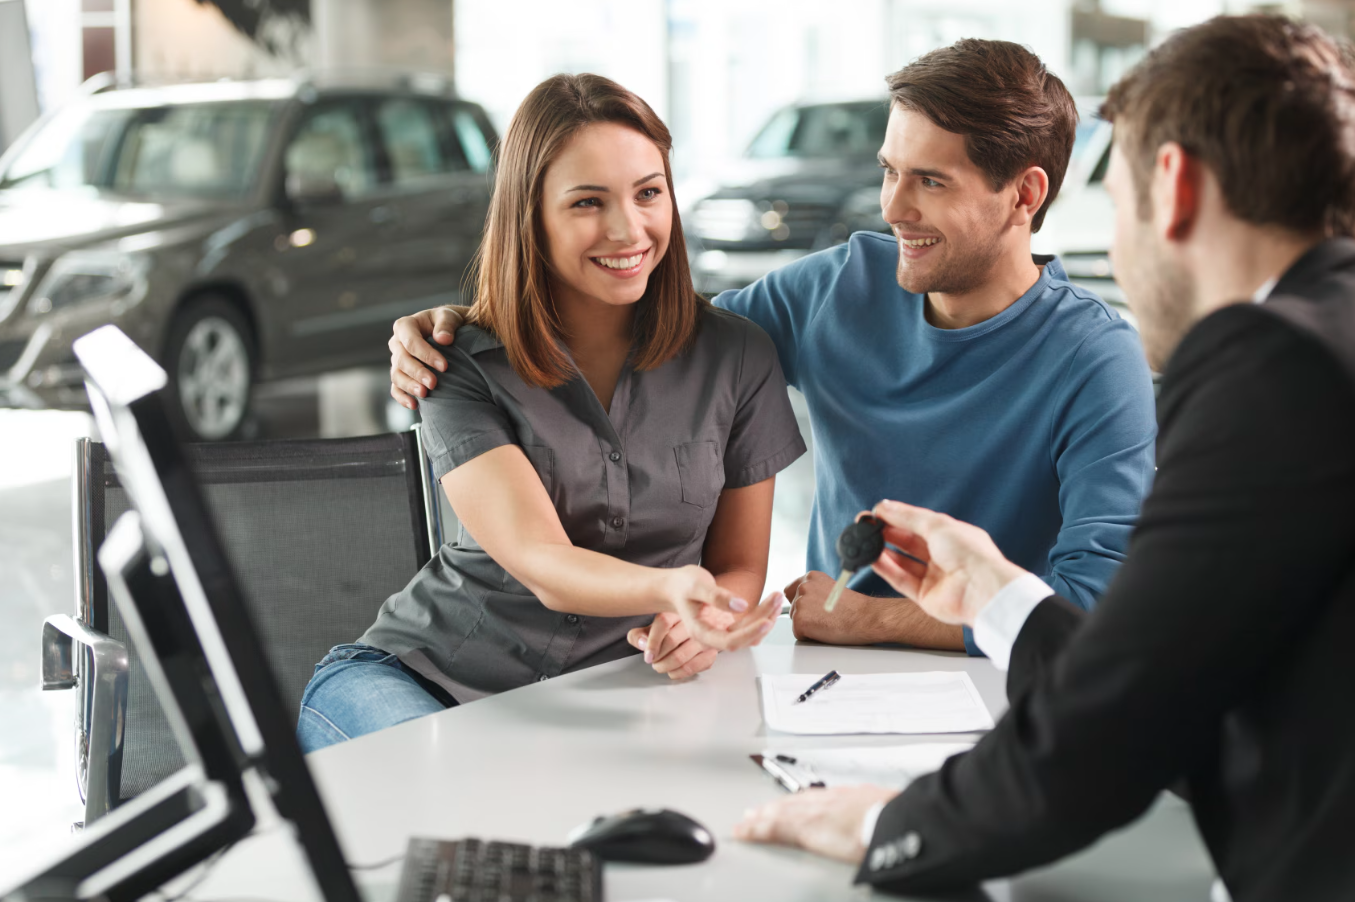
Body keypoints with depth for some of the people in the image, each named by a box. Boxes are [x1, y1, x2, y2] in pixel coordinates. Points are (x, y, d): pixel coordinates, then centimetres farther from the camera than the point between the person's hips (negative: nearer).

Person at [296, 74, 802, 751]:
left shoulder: (737, 359, 0)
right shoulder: (461, 367, -8)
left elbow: (740, 564, 8)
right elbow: (541, 563, -21)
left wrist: (698, 625, -17)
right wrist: (669, 588, -43)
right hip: (421, 677, -2)